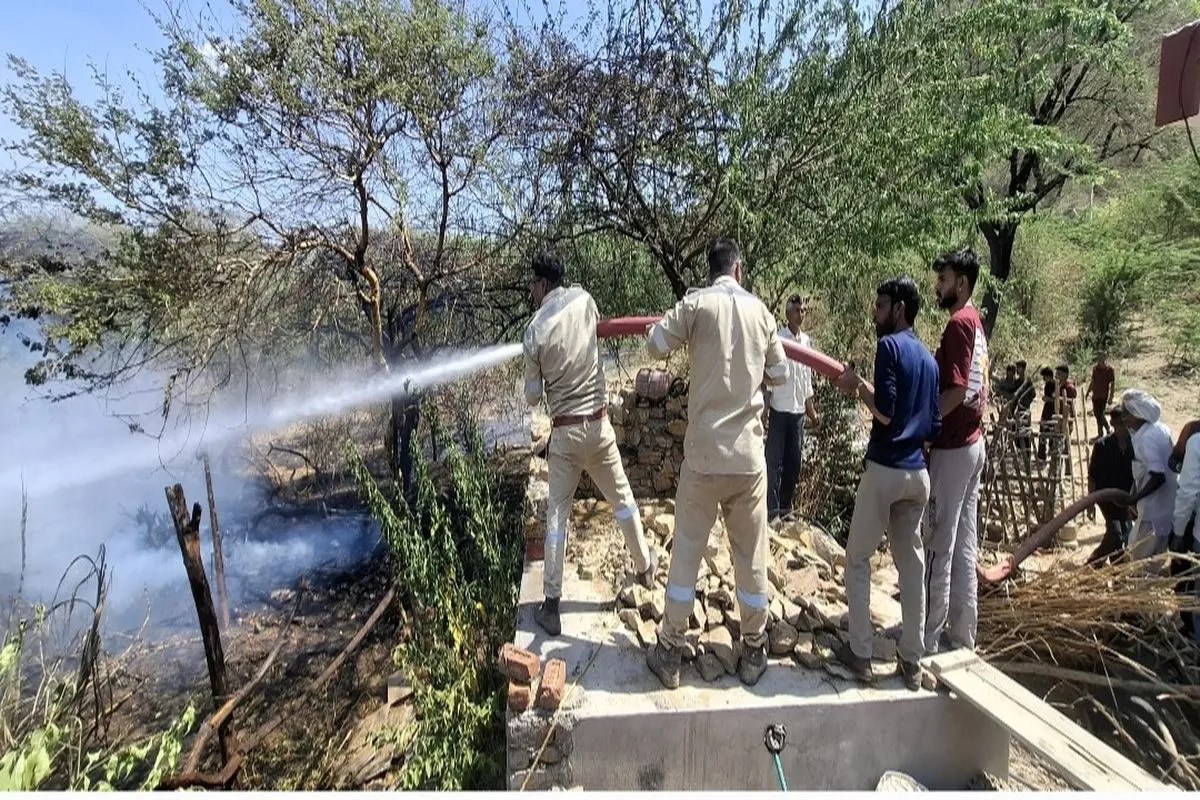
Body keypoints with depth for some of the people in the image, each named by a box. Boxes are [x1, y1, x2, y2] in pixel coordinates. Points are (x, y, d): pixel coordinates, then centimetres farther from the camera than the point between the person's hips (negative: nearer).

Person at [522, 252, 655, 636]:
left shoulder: (535, 331, -10)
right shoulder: (583, 299, -2)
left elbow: (533, 397, -2)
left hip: (564, 432, -3)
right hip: (598, 424, 3)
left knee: (557, 515, 5)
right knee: (622, 497, 20)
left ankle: (551, 606, 9)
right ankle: (644, 567, 38)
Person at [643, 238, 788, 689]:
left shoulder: (697, 303, -4)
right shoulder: (760, 310, 7)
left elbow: (656, 346, -2)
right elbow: (779, 374, 14)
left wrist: (671, 329, 17)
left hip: (704, 453, -2)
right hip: (749, 454, 3)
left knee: (686, 554, 8)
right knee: (752, 557, 13)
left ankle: (670, 653, 19)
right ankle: (753, 653, 27)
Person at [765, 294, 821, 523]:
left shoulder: (807, 340, 9)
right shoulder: (778, 338, -9)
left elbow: (808, 380, 16)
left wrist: (812, 410, 16)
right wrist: (765, 410, -16)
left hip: (799, 411, 6)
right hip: (779, 410, -6)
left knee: (794, 460, 11)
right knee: (774, 461, -2)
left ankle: (786, 504, 24)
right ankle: (772, 508, 4)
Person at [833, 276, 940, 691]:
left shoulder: (890, 346, -9)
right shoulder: (929, 358, 14)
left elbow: (886, 411, -17)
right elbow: (934, 427, 14)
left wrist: (858, 387, -3)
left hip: (885, 469, -7)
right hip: (918, 473, 7)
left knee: (858, 558, 6)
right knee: (912, 563, 11)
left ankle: (860, 652, 11)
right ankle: (912, 661, 18)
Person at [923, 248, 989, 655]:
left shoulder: (959, 323, -15)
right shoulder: (976, 321, 15)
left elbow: (956, 390, -22)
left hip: (952, 447, -10)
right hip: (973, 442, 10)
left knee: (939, 544, -1)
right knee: (964, 544, 13)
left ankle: (928, 637, 9)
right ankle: (961, 631, 22)